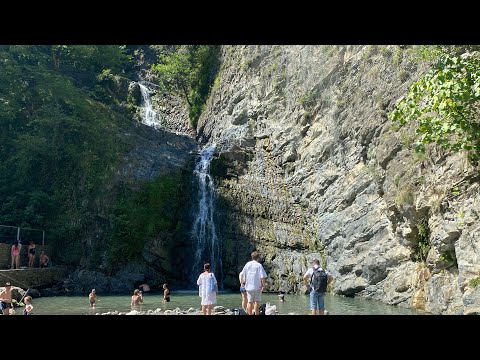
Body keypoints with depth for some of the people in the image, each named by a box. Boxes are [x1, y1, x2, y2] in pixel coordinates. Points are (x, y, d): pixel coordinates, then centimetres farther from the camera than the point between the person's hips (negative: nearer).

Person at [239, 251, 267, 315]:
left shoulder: (247, 264, 4)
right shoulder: (259, 265, -7)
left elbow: (242, 274, 6)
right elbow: (263, 276, -15)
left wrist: (241, 282, 18)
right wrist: (263, 285, -9)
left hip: (249, 286, 3)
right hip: (257, 286, -3)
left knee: (250, 302, 10)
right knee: (257, 302, 5)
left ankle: (250, 314, 13)